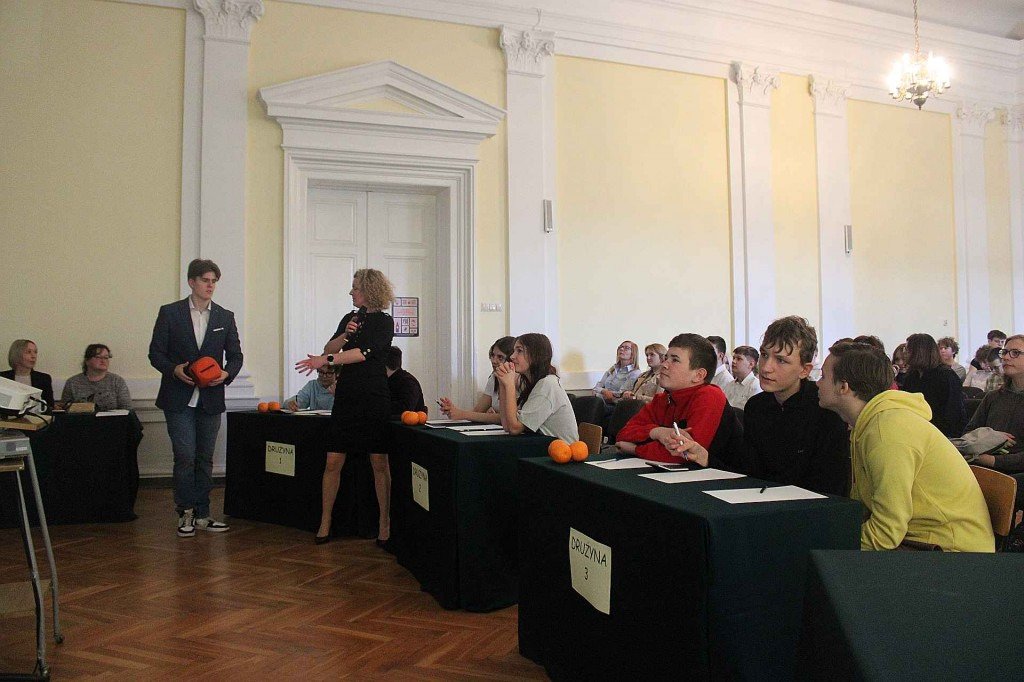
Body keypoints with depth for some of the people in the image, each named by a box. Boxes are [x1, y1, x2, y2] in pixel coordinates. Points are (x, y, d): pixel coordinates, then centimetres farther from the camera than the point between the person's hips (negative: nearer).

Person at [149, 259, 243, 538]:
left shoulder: (225, 317, 8)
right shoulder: (169, 313, 1)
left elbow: (235, 355, 10)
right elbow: (156, 353, 1)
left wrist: (227, 373, -9)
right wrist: (174, 369, -17)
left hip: (210, 398, 3)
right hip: (179, 399, -3)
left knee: (205, 459, 9)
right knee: (185, 457, -7)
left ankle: (202, 514, 19)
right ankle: (185, 513, 9)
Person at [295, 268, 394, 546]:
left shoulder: (384, 322, -4)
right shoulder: (351, 318, 14)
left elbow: (365, 352, -17)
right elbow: (329, 349, 10)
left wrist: (326, 360, -21)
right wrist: (345, 335, -8)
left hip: (374, 398, -5)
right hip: (346, 396, 5)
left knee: (379, 463, -1)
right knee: (333, 462, 2)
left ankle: (385, 524, 9)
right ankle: (325, 523, 11)